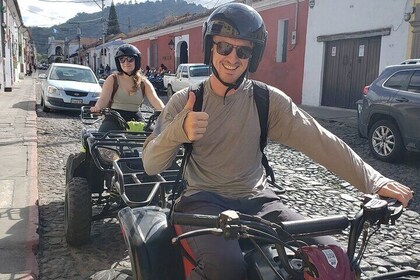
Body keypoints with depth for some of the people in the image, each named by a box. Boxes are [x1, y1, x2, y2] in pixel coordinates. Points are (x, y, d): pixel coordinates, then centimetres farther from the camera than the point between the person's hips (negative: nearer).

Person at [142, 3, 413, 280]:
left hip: (256, 199, 2)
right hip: (204, 199, -2)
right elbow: (151, 166, -8)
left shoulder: (269, 100, 1)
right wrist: (177, 130, -29)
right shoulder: (185, 101, -1)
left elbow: (318, 140, -9)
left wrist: (374, 181, -20)